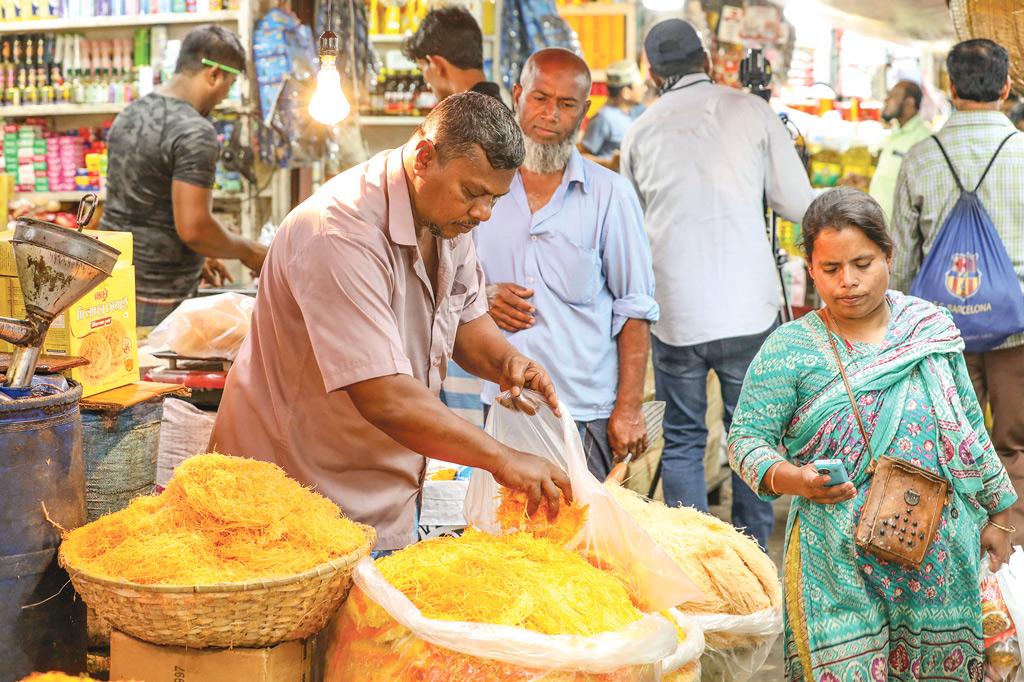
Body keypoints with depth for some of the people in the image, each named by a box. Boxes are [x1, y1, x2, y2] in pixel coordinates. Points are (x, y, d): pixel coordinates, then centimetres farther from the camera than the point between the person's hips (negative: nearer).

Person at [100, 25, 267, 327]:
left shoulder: (129, 114, 11)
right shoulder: (195, 133, -18)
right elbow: (193, 227, -22)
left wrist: (196, 258, 22)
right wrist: (247, 251, -5)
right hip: (158, 298, -9)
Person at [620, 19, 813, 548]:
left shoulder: (641, 130, 6)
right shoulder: (750, 111, 1)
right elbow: (798, 205, 1)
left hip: (674, 311, 1)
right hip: (748, 309, -1)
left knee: (682, 440, 10)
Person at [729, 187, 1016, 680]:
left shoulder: (932, 329, 4)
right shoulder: (790, 348, -6)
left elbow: (969, 427, 13)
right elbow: (746, 438, -6)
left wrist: (998, 516, 16)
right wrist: (795, 480, -24)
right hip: (838, 559, -3)